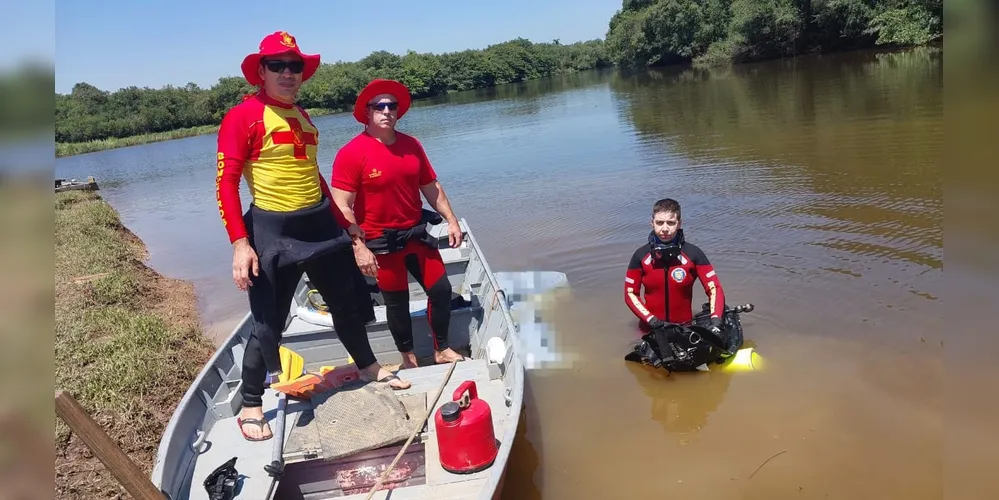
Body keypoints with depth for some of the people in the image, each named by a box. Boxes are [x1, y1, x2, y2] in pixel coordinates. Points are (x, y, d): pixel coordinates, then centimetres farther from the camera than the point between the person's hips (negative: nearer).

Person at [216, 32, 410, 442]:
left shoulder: (302, 116, 14)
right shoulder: (243, 116, -9)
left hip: (321, 223, 7)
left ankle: (368, 367, 41)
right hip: (273, 231, -7)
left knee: (346, 301, 19)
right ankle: (250, 407, 20)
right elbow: (226, 183, -14)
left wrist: (343, 227, 22)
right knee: (268, 324, 0)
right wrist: (240, 244, -22)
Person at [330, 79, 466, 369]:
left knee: (442, 290, 9)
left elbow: (431, 187, 12)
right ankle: (408, 358, 30)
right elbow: (342, 208, -17)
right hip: (381, 242, -5)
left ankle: (442, 350, 29)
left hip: (416, 233, 5)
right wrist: (359, 249, -20)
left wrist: (451, 220, 7)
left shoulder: (411, 145, 2)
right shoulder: (351, 153, -15)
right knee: (397, 302, 9)